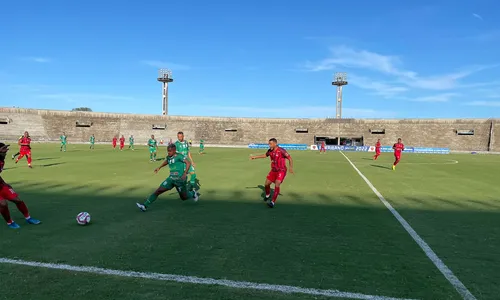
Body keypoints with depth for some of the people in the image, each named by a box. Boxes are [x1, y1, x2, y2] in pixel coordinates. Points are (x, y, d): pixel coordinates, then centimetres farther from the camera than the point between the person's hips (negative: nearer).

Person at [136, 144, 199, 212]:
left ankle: (193, 193, 42)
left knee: (184, 197, 9)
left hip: (180, 180, -6)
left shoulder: (179, 156, -14)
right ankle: (145, 206, -2)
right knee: (158, 191, -5)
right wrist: (159, 167, 37)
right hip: (171, 178, 6)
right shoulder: (168, 157, 7)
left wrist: (185, 173, -29)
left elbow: (188, 163, -22)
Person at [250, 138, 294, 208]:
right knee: (267, 184, 10)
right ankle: (268, 195, 41)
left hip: (281, 171, -6)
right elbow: (265, 155, 20)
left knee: (277, 184, -22)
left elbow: (290, 158, -17)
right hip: (273, 171, 6)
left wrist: (291, 167, -29)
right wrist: (255, 157, 22)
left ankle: (273, 202, -20)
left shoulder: (281, 151, -20)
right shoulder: (270, 151, -2)